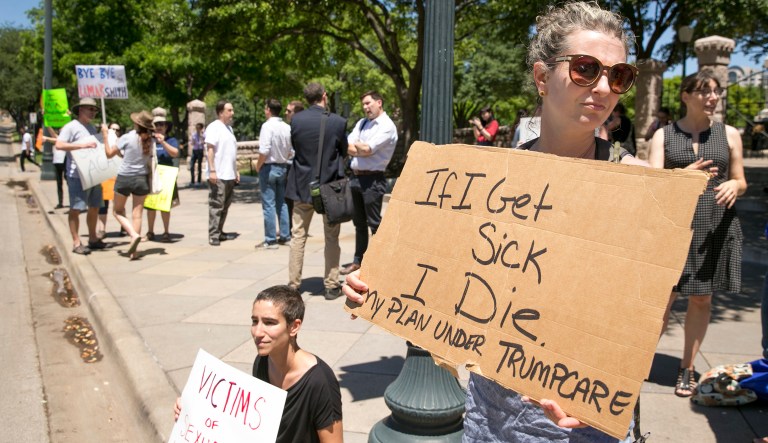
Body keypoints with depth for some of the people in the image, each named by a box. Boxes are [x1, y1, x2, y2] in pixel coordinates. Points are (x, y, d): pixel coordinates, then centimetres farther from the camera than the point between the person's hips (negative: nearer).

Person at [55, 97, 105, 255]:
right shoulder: (71, 127, -5)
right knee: (76, 209, -3)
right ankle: (76, 242, 1)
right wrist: (82, 145, -22)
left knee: (94, 208, 13)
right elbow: (59, 145, -15)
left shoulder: (92, 128, 18)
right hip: (77, 176, -8)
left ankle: (92, 239, 24)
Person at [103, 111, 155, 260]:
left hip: (124, 178, -3)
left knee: (117, 211, 15)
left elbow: (109, 153, -6)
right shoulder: (151, 141, -1)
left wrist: (105, 136, 6)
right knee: (137, 214, 7)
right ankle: (133, 251, 7)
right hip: (142, 179, 3)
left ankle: (134, 234, -8)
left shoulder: (127, 138, -13)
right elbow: (150, 160, 8)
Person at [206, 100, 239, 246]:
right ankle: (213, 235, -3)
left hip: (229, 175, 9)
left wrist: (236, 170, 21)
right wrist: (212, 170, -21)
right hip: (218, 175, -9)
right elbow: (209, 149, -15)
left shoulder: (229, 128, 18)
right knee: (216, 205, -6)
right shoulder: (214, 127, -9)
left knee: (225, 205, 12)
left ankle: (220, 232, 21)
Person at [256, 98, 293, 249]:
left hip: (269, 167, -7)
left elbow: (264, 151, -21)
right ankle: (285, 236, 20)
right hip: (283, 167, 7)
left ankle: (270, 240, 2)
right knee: (282, 203, 15)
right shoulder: (287, 127, 4)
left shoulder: (268, 126, -16)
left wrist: (258, 166, -7)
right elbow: (291, 150, 8)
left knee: (269, 204, -2)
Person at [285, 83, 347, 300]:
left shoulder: (296, 120, -6)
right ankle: (331, 285, 12)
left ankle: (293, 283, 15)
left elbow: (293, 146, 7)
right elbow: (343, 152, 2)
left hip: (302, 185, 2)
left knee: (298, 236, 12)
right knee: (331, 237, 9)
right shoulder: (338, 122, -11)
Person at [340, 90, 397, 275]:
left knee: (375, 224, -2)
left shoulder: (387, 126, -9)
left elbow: (366, 150, -16)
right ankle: (358, 261, 25)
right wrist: (361, 150, -10)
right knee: (359, 223, 15)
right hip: (355, 176, 8)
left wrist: (355, 145, 2)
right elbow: (348, 148, 5)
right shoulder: (361, 123, 14)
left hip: (372, 179, -7)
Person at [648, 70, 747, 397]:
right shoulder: (664, 135, 3)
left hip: (715, 229, 2)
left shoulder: (729, 134, 8)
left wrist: (733, 186, -13)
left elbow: (741, 182, 12)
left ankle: (686, 369, 21)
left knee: (701, 299, 8)